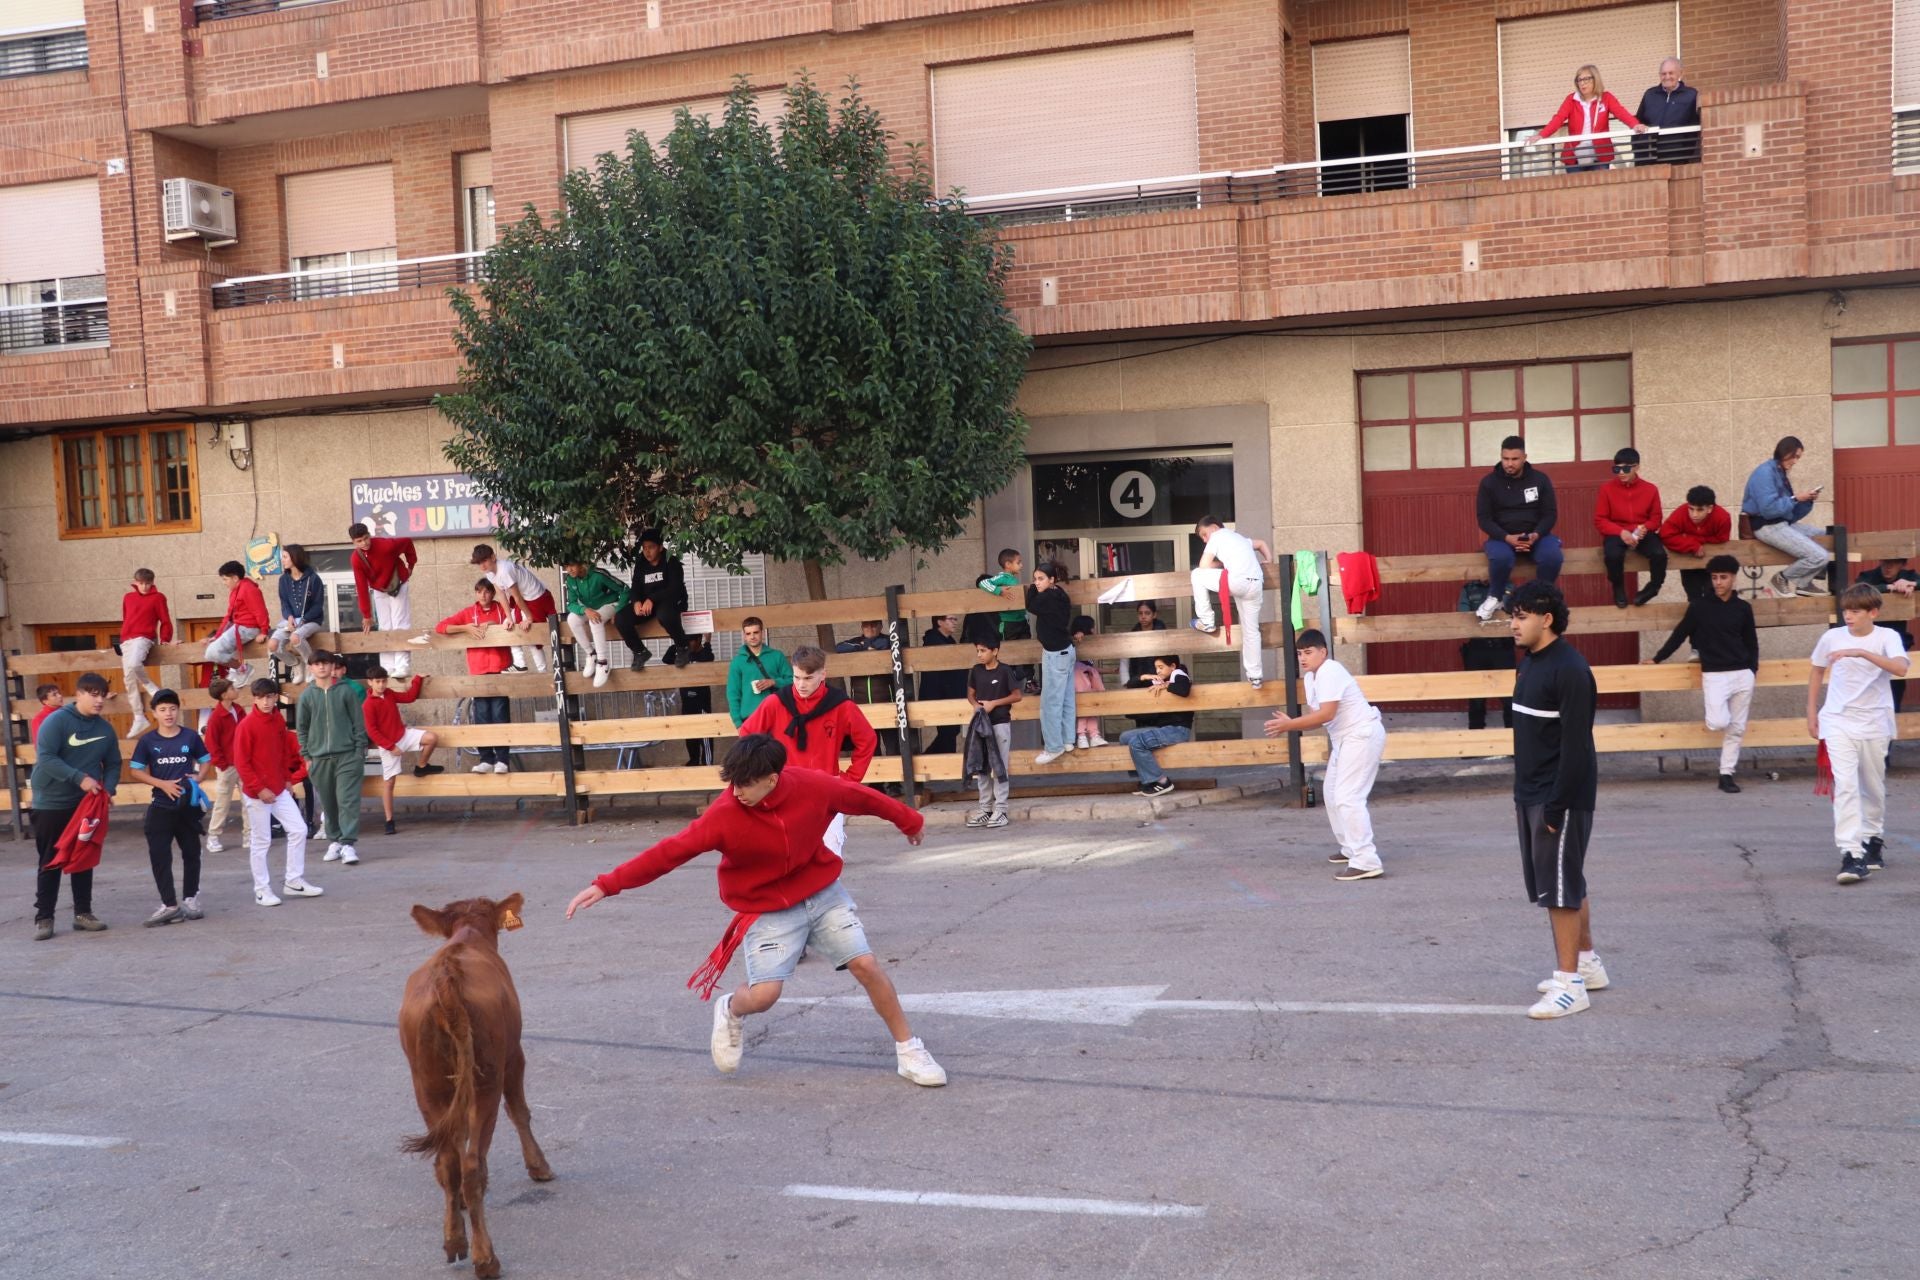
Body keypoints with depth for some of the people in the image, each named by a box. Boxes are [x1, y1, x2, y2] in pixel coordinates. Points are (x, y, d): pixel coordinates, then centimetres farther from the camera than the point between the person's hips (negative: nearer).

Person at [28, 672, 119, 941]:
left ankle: (83, 913, 17)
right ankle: (43, 918, 6)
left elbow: (113, 764, 8)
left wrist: (108, 788, -12)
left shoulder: (105, 729, 3)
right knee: (50, 862, 0)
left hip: (86, 804, 5)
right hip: (51, 803, -5)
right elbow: (45, 758, -23)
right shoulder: (56, 721, -14)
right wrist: (80, 778, -29)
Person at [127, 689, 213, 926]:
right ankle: (169, 905, -1)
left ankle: (190, 900, 25)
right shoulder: (147, 740, -3)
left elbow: (206, 761, 10)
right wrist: (163, 784, -14)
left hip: (188, 805, 1)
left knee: (191, 853, 11)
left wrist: (199, 777, -11)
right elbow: (135, 771, -2)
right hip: (161, 807, -1)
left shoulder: (190, 737, -1)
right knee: (159, 855, -6)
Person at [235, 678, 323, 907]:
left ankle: (293, 881, 16)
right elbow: (241, 762, -14)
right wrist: (259, 789, -16)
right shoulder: (246, 725, -13)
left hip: (279, 790, 6)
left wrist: (287, 779, 11)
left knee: (299, 829, 5)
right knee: (260, 841, 1)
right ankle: (262, 890, 11)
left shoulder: (279, 720, 6)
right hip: (257, 793, -6)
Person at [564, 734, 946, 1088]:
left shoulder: (813, 786, -18)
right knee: (763, 994, -15)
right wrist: (607, 885, -29)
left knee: (866, 965, -5)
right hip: (768, 909, -2)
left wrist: (910, 821, 16)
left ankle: (908, 1049, 13)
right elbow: (671, 851, -24)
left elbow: (862, 797, 0)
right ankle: (730, 1013, 24)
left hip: (823, 894, 2)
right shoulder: (725, 814, -24)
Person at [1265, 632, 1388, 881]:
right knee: (1333, 794, 19)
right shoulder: (1310, 678, 10)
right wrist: (1289, 724, -12)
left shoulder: (1330, 672, -20)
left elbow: (1326, 714, -29)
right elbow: (1315, 716, 6)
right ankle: (1351, 848, 33)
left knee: (1348, 798, -17)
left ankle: (1366, 862, -20)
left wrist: (1289, 725, -27)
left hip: (1363, 735, -11)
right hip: (1345, 738, 11)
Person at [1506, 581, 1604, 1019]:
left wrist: (1556, 806, -21)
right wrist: (1521, 795, 16)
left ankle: (1570, 982, 2)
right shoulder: (1530, 663, 11)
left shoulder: (1570, 670, -18)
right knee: (1566, 883, 17)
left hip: (1560, 798, -9)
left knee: (1560, 887, -4)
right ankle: (1589, 963, 30)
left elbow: (1576, 746, -20)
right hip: (1532, 795, 9)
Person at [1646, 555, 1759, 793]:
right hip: (1714, 675, -2)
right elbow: (1680, 634, 6)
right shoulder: (1699, 606, 0)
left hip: (1742, 675, 2)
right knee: (1719, 723, -17)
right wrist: (1658, 658, 8)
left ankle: (1726, 775, 11)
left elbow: (1752, 643, 13)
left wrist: (1752, 671, 6)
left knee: (1737, 728, 2)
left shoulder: (1743, 608, 6)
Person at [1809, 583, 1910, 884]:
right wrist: (1812, 712, 16)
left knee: (1874, 787, 12)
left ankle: (1873, 840, 36)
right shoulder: (1832, 637, 0)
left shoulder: (1886, 637, -8)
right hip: (1838, 723, 0)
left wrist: (1862, 652, -36)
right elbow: (1817, 671, 17)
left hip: (1874, 724, 0)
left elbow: (1900, 669, -27)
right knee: (1845, 785, -14)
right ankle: (1851, 854, -19)